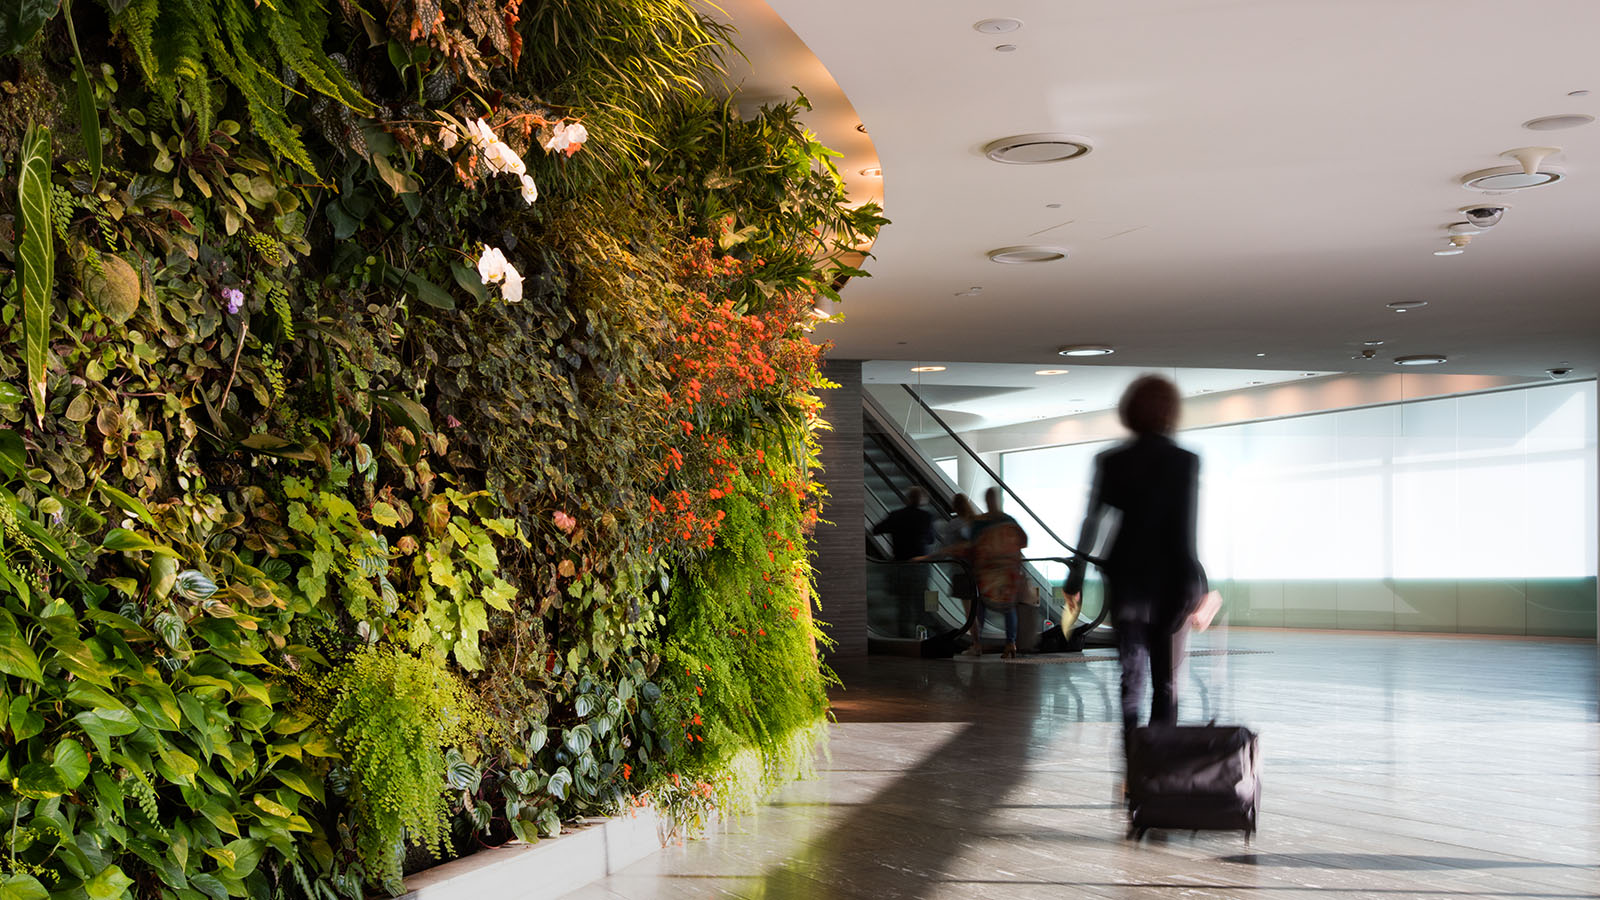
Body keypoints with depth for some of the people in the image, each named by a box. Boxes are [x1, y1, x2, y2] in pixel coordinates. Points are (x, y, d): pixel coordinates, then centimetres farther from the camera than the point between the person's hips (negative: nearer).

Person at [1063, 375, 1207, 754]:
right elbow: (1185, 530, -11)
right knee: (1166, 681, 8)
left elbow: (1091, 524, 0)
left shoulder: (1111, 461, -1)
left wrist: (1074, 580, 7)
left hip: (1125, 579, 2)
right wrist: (1192, 586, -6)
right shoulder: (1185, 461, -7)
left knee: (1131, 675, 12)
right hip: (1168, 581, -2)